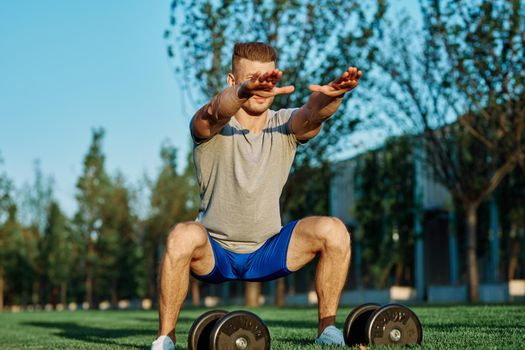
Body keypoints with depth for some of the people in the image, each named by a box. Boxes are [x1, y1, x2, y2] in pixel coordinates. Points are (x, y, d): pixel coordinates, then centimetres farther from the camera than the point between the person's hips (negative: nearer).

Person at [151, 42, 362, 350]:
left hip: (268, 252, 2)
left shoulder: (285, 127, -6)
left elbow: (314, 113, -30)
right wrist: (244, 92, -63)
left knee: (334, 231, -21)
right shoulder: (214, 126, -13)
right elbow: (216, 112, -39)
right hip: (214, 253, -2)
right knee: (183, 237, -35)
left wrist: (332, 94, -55)